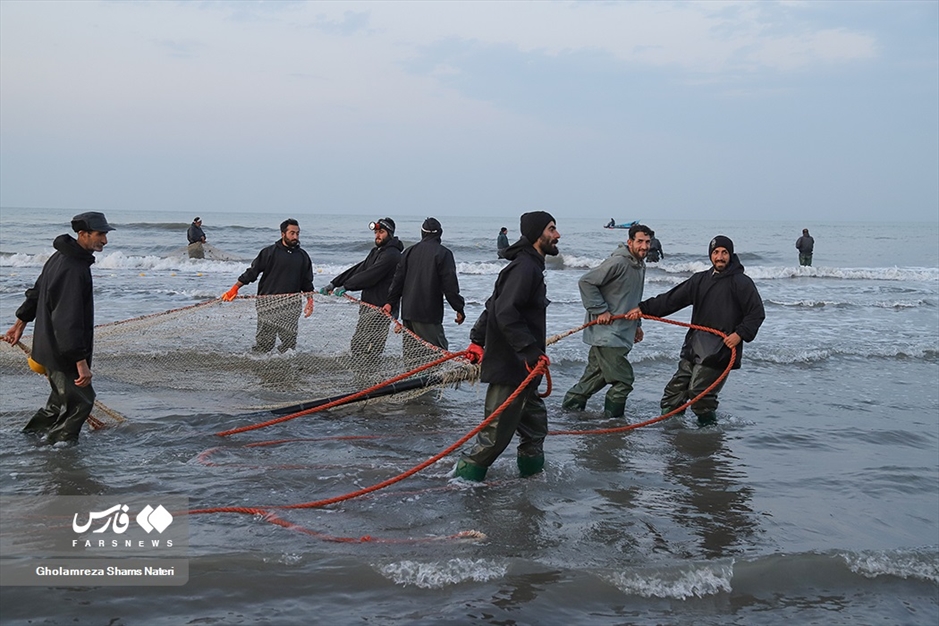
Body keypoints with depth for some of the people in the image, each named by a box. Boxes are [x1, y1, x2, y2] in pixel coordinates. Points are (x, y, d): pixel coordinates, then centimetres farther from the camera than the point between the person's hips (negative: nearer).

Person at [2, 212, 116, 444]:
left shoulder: (61, 257, 8)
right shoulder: (73, 269, -26)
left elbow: (37, 291, 21)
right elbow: (69, 320, -31)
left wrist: (21, 322, 33)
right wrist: (81, 361, -32)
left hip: (49, 345, 10)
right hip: (62, 352, -10)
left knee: (63, 398, 24)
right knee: (80, 401, 0)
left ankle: (32, 433, 37)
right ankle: (59, 444, 10)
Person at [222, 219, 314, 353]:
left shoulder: (303, 256, 12)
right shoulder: (270, 252, 0)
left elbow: (307, 283, 21)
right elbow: (252, 272, 0)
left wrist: (310, 301, 14)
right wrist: (235, 289, -5)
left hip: (292, 306, 3)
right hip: (268, 303, -3)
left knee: (289, 340, 3)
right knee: (265, 340, -3)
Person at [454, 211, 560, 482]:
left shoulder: (529, 266, 17)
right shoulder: (524, 267, -17)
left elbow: (494, 306, 23)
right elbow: (505, 314, -28)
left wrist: (478, 339, 24)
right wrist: (531, 352, -30)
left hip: (520, 365, 11)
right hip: (510, 368, -11)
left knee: (534, 422, 19)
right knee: (498, 431, -4)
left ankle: (532, 472, 31)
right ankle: (465, 475, 7)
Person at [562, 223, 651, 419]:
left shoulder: (640, 266, 15)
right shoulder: (618, 262, -16)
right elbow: (586, 282, -19)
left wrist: (636, 324, 21)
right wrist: (600, 310, -19)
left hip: (621, 333, 10)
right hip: (606, 332, -10)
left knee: (596, 376, 15)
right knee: (623, 380, -9)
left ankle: (570, 407, 26)